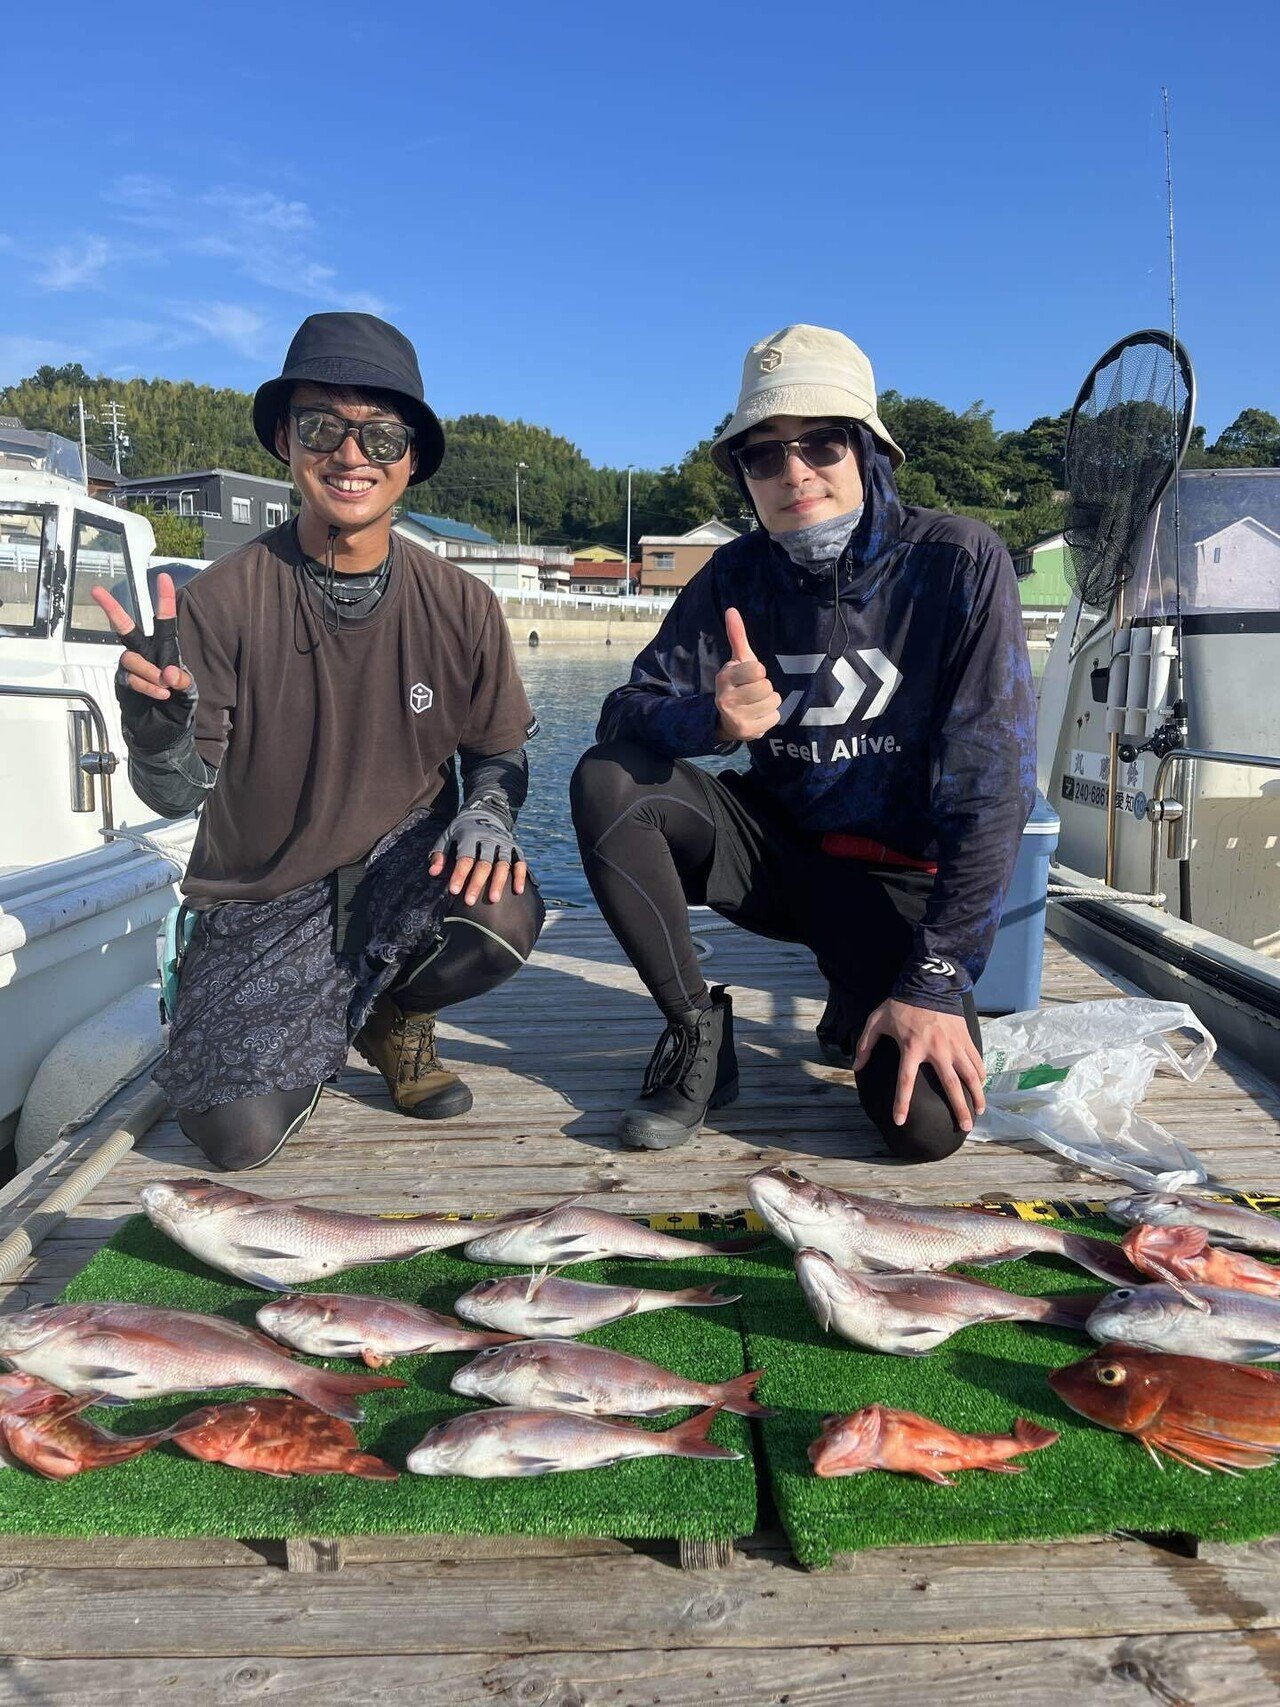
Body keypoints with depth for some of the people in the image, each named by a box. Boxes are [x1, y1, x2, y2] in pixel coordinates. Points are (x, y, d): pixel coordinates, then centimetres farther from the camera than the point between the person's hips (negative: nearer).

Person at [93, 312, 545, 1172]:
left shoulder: (460, 605, -6)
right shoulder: (227, 599, -11)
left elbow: (500, 749, 5)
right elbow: (179, 793, -11)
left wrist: (486, 814, -18)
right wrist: (159, 722, -34)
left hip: (404, 868, 2)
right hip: (262, 899, -1)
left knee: (503, 914, -32)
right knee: (238, 1131, -20)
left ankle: (393, 1017, 5)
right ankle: (321, 1025, 19)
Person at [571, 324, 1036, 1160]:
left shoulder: (959, 561, -16)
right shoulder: (738, 575, -4)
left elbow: (992, 784, -20)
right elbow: (626, 713, -10)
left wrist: (937, 979, -25)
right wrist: (711, 717, -35)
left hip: (902, 876, -3)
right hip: (779, 844, 3)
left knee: (929, 1123, -23)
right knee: (607, 780, -21)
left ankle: (864, 1009, 13)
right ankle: (696, 1031, -8)